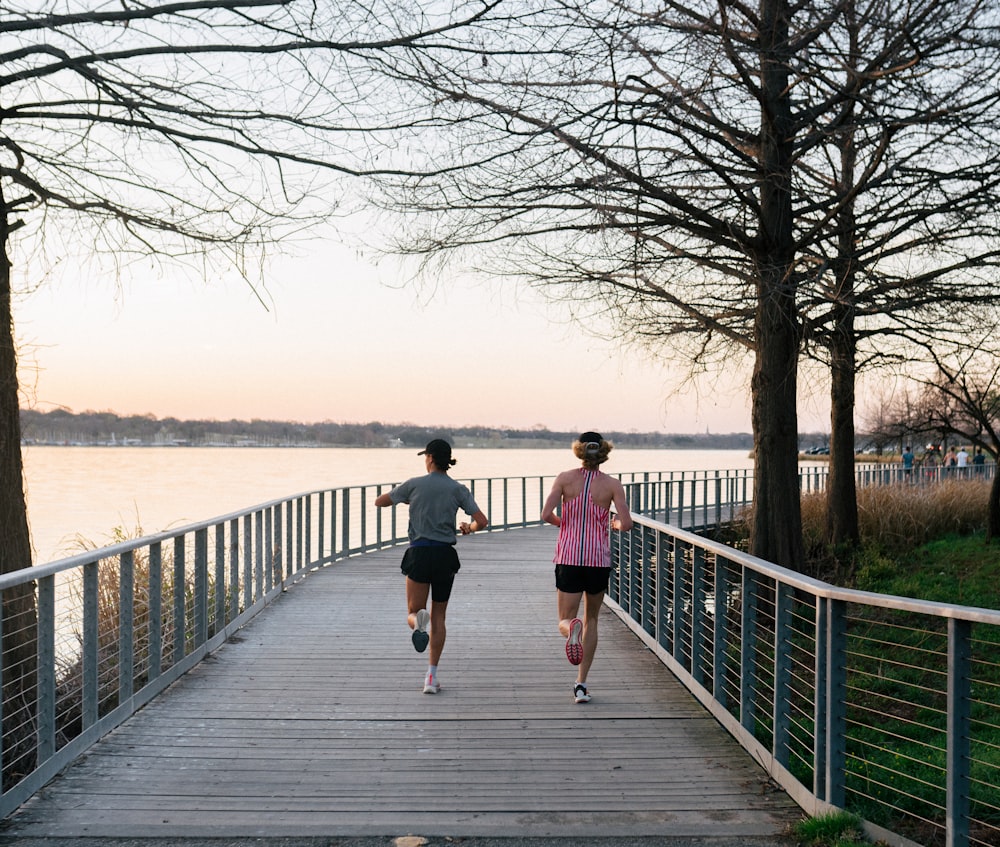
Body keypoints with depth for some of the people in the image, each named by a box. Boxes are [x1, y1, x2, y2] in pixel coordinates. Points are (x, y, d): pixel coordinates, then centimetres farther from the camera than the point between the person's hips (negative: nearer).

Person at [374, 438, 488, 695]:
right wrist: (469, 528, 16)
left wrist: (403, 497, 29)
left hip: (420, 552, -1)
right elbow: (481, 521, -6)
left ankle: (418, 621, -33)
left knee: (414, 612, 7)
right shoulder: (457, 489, 1)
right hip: (445, 555, 2)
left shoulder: (414, 484, 0)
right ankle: (432, 676, 7)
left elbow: (379, 502, 11)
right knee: (438, 617, 13)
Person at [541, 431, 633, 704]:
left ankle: (572, 629, -33)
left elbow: (547, 515, -10)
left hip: (569, 558, -1)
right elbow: (627, 524, -9)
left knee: (565, 621, 7)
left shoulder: (565, 478, -2)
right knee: (591, 619, 18)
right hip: (599, 559, 1)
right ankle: (581, 683, 13)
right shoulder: (612, 485, -3)